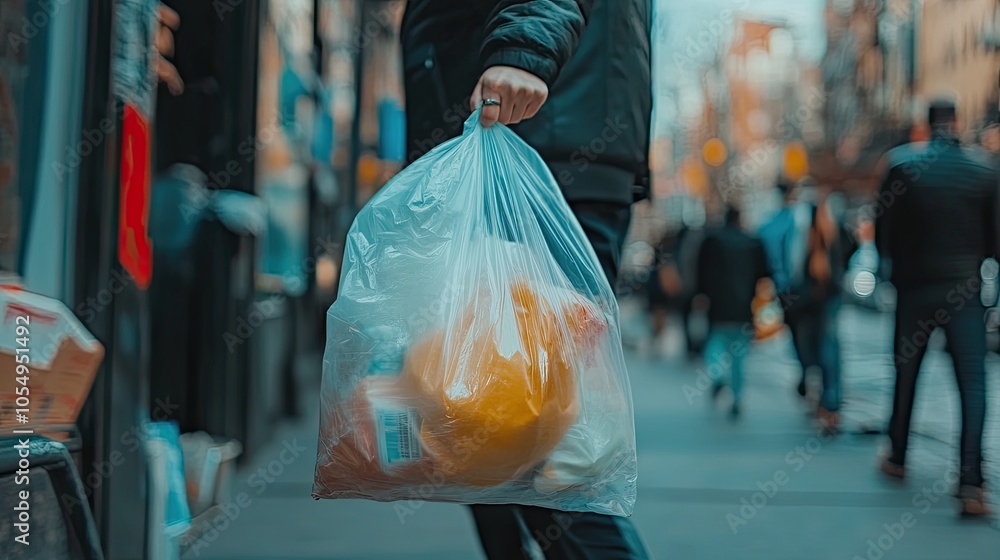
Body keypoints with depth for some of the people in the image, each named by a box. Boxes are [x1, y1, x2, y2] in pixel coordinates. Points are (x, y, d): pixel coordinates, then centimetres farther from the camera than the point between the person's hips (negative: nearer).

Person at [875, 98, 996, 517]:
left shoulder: (902, 162, -4)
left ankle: (897, 458, 32)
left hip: (914, 287, 1)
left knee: (906, 374, 18)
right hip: (964, 291, -1)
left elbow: (883, 234, -2)